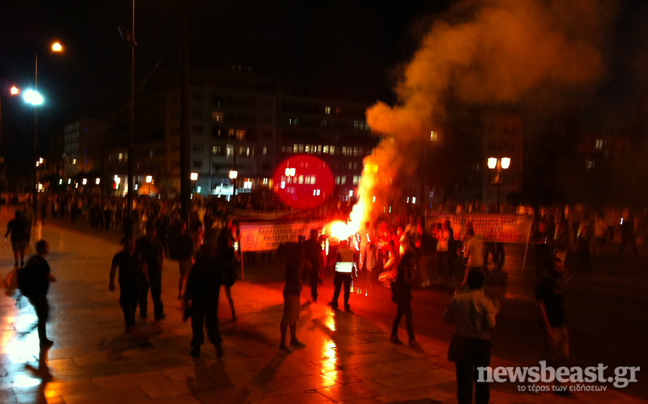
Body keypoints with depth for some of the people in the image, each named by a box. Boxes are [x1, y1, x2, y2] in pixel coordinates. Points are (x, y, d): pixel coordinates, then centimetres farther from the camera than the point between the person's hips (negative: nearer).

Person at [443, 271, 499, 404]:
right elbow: (490, 324, -15)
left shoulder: (457, 299, -4)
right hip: (481, 343, -1)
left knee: (464, 378, 8)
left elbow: (446, 319, 2)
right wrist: (494, 310, 1)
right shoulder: (485, 301, -11)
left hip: (462, 342, 1)